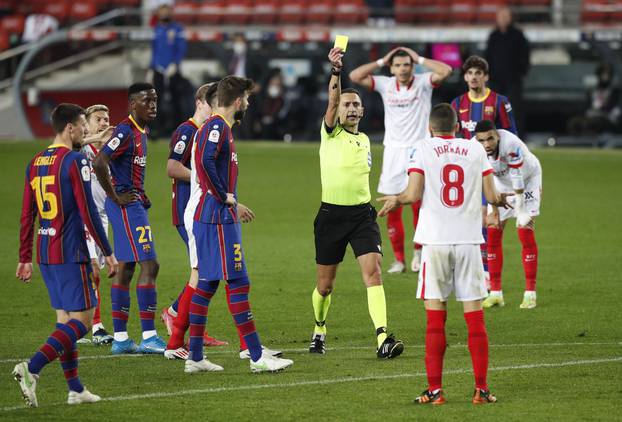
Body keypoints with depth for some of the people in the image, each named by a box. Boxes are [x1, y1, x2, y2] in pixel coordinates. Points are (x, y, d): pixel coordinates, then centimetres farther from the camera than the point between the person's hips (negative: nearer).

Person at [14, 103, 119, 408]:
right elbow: (88, 212, -14)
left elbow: (27, 216, 13)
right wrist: (108, 253, -8)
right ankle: (31, 368, -20)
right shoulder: (75, 162, -12)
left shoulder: (35, 163, 11)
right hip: (70, 253, -8)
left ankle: (75, 389, 12)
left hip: (44, 253, 8)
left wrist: (25, 258, 18)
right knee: (81, 320, -5)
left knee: (65, 318, 12)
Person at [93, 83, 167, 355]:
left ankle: (120, 338, 13)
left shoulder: (141, 132, 15)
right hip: (126, 207, -10)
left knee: (125, 269, 10)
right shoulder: (126, 131, -16)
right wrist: (115, 197, -19)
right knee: (149, 265, -12)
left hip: (134, 205, 10)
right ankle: (149, 337, -13)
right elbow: (99, 163, -26)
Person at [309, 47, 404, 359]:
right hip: (331, 214, -3)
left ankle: (382, 339, -26)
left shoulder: (364, 140, 14)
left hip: (361, 214, 3)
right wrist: (336, 72, -34)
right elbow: (332, 102, -18)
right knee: (325, 284, 6)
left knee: (373, 271, -16)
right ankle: (319, 330, 33)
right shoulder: (330, 133, 0)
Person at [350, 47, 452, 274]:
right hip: (393, 151, 2)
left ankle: (419, 250, 15)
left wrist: (419, 59, -9)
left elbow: (446, 71, -18)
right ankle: (399, 259, 10)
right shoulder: (385, 85, 3)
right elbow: (355, 76, -3)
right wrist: (381, 61, -2)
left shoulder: (423, 82, -2)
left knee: (419, 204, -7)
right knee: (392, 210, 2)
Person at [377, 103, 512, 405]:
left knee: (435, 320, 2)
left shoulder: (423, 149, 2)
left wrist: (395, 200, 13)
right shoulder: (476, 150, 8)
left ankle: (434, 390, 1)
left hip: (436, 241, -1)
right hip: (469, 241, 1)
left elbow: (414, 194, -7)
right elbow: (491, 196, 6)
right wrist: (502, 199, 29)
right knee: (475, 318, 4)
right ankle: (481, 389, 3)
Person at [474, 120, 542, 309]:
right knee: (493, 234, -1)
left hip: (528, 179, -4)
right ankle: (495, 293, 6)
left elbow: (517, 180, -33)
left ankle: (530, 293, -6)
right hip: (502, 183, 4)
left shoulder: (511, 145, -39)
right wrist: (494, 211, -14)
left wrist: (521, 212, -29)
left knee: (526, 234, -11)